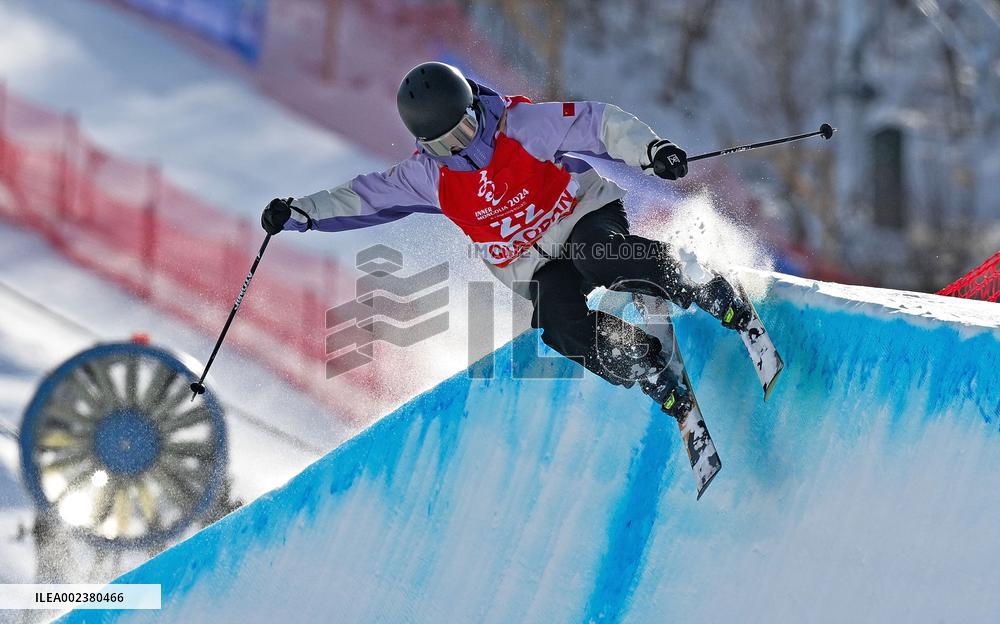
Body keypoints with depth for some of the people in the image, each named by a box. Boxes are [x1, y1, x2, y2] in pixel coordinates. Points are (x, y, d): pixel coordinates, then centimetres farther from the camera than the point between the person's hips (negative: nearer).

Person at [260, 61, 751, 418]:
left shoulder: (523, 124, -14)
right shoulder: (429, 175, -4)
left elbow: (597, 122, -16)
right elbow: (365, 197, 4)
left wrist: (649, 149, -30)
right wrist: (299, 213, -5)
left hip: (583, 216, -3)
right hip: (536, 268, 3)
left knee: (596, 254, -38)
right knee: (563, 326, -28)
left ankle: (697, 294, -21)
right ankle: (650, 371, -15)